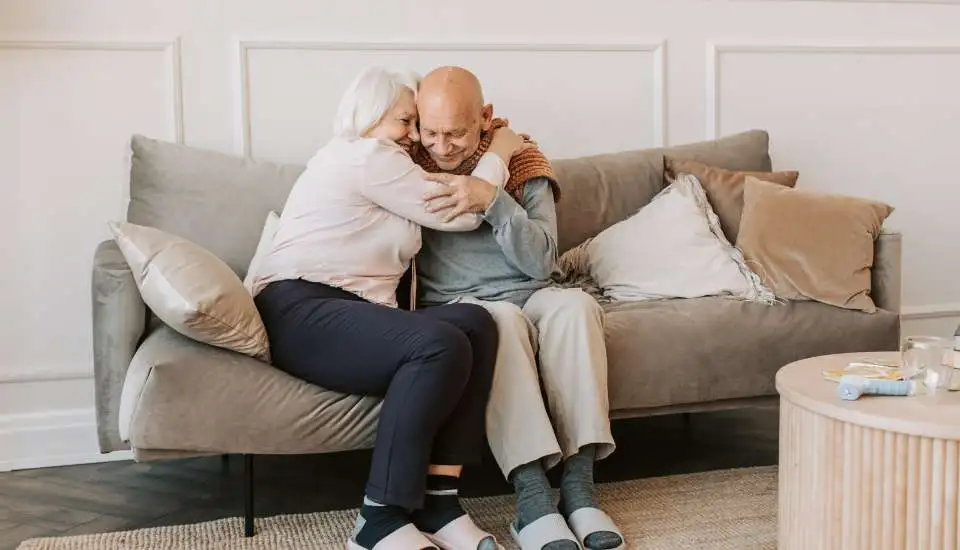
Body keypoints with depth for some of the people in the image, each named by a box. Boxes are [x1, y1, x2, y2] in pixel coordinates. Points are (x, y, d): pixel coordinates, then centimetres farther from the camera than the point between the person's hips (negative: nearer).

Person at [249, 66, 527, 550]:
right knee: (441, 344, -32)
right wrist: (499, 153, 13)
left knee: (475, 322, -17)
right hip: (300, 313, -9)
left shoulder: (379, 166, 30)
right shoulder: (364, 157, -3)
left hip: (352, 314, 9)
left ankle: (437, 500, -20)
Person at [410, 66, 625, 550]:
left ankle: (578, 485, -30)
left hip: (528, 296, 2)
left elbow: (542, 260, -6)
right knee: (501, 318, -35)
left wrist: (492, 200, -18)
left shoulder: (521, 160, 4)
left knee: (575, 304, -30)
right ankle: (532, 496, -39)